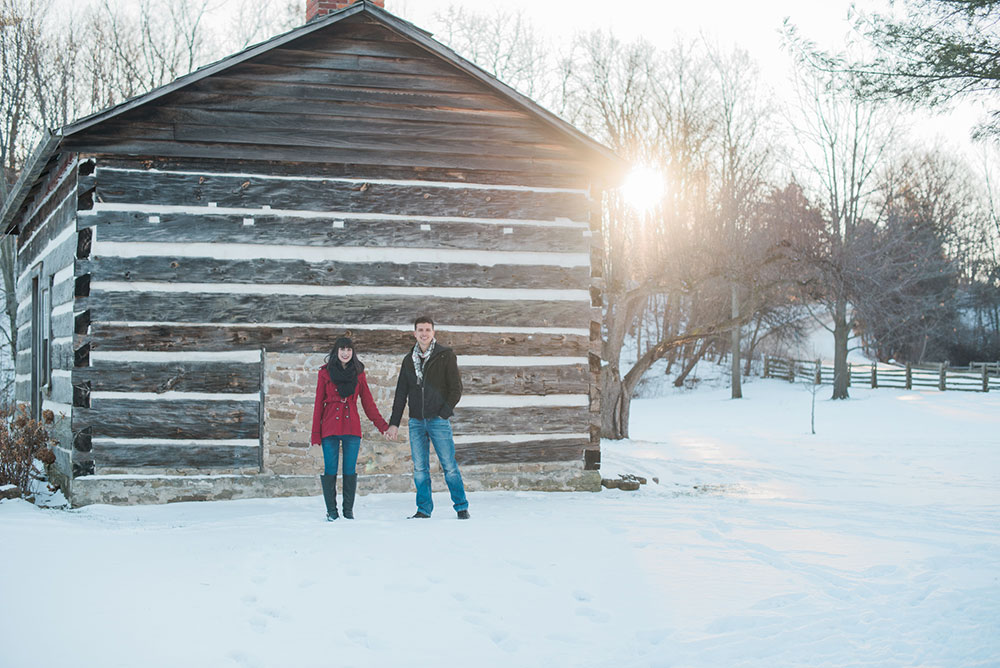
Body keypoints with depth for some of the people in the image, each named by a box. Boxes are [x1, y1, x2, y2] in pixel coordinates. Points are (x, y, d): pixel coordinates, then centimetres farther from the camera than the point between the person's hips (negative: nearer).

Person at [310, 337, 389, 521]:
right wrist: (315, 435, 1)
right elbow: (319, 404, 5)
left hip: (351, 427, 1)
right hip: (330, 428, -1)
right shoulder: (325, 373, 5)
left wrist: (382, 426, 4)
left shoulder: (358, 373, 10)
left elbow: (368, 402, 12)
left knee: (350, 471, 1)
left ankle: (349, 511, 10)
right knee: (330, 470, -3)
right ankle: (331, 511, 8)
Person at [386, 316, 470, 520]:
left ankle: (461, 507, 5)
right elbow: (401, 393, 16)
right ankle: (424, 509, 10)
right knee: (420, 468, 3)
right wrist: (394, 423, 10)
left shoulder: (445, 355, 1)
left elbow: (456, 388, 0)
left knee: (449, 466, -4)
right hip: (416, 421, 4)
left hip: (439, 420, -4)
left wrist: (445, 412, -10)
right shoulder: (409, 360, 13)